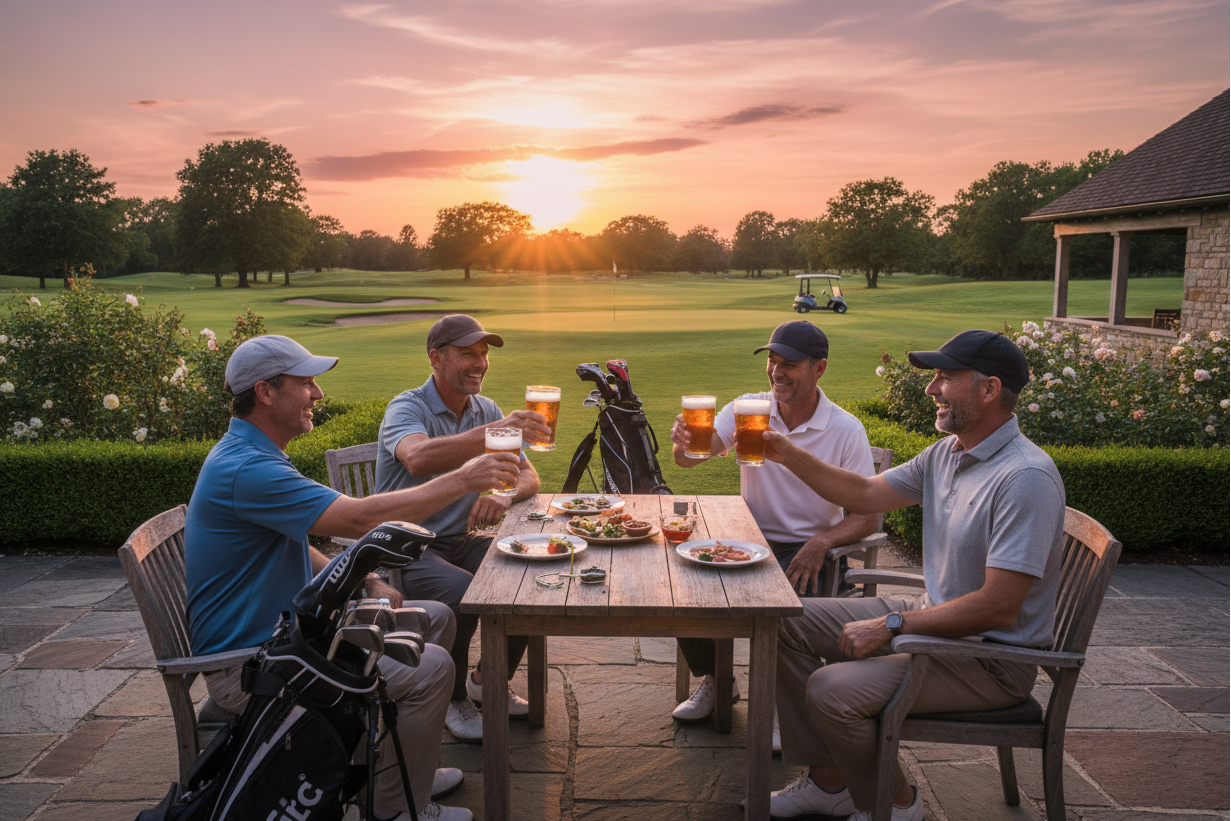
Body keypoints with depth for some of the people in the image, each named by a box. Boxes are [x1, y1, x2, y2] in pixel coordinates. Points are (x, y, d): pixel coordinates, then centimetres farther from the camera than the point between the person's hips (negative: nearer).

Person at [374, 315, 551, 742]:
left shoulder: (486, 411, 7)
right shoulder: (406, 408, -14)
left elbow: (529, 477, 5)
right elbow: (418, 458, -38)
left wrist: (505, 495, -20)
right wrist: (494, 432, -49)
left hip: (461, 540, 6)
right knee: (462, 592, -32)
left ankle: (488, 681, 7)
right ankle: (452, 699, -5)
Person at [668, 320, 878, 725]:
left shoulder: (846, 430, -9)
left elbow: (866, 517, -9)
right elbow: (690, 457, -15)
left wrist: (821, 543, -28)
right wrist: (683, 440, -40)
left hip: (805, 549, -3)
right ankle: (714, 681, 10)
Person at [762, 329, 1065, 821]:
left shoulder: (1026, 477, -26)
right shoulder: (948, 452, 4)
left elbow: (997, 609, -28)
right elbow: (866, 494, 13)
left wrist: (891, 625, -22)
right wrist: (788, 455, 3)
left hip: (991, 657, -9)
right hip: (936, 616, 9)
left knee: (832, 691, -25)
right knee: (788, 625, 6)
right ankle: (829, 779, 14)